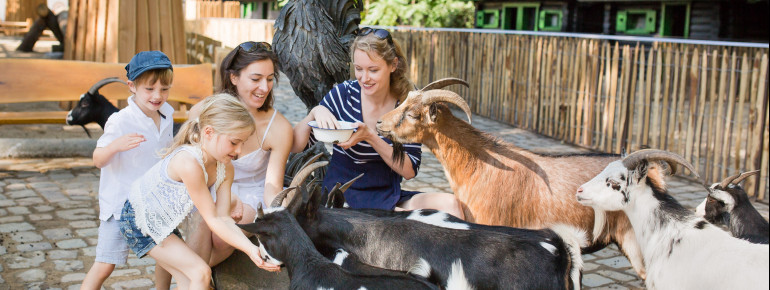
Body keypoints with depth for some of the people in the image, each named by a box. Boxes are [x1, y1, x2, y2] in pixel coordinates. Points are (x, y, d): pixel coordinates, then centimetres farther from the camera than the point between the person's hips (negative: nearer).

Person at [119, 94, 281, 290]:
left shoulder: (226, 168, -10)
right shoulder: (189, 163, -36)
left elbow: (223, 217, -13)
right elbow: (212, 219, -30)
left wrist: (252, 247, -28)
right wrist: (249, 250, -35)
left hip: (162, 225, 8)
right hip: (138, 222, -8)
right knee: (201, 272, -13)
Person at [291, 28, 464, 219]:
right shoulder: (344, 94, -6)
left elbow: (409, 171, -8)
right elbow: (295, 147, -3)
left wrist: (370, 136, -21)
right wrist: (315, 112, -22)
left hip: (388, 196, 3)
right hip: (343, 196, -3)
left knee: (449, 203, -24)